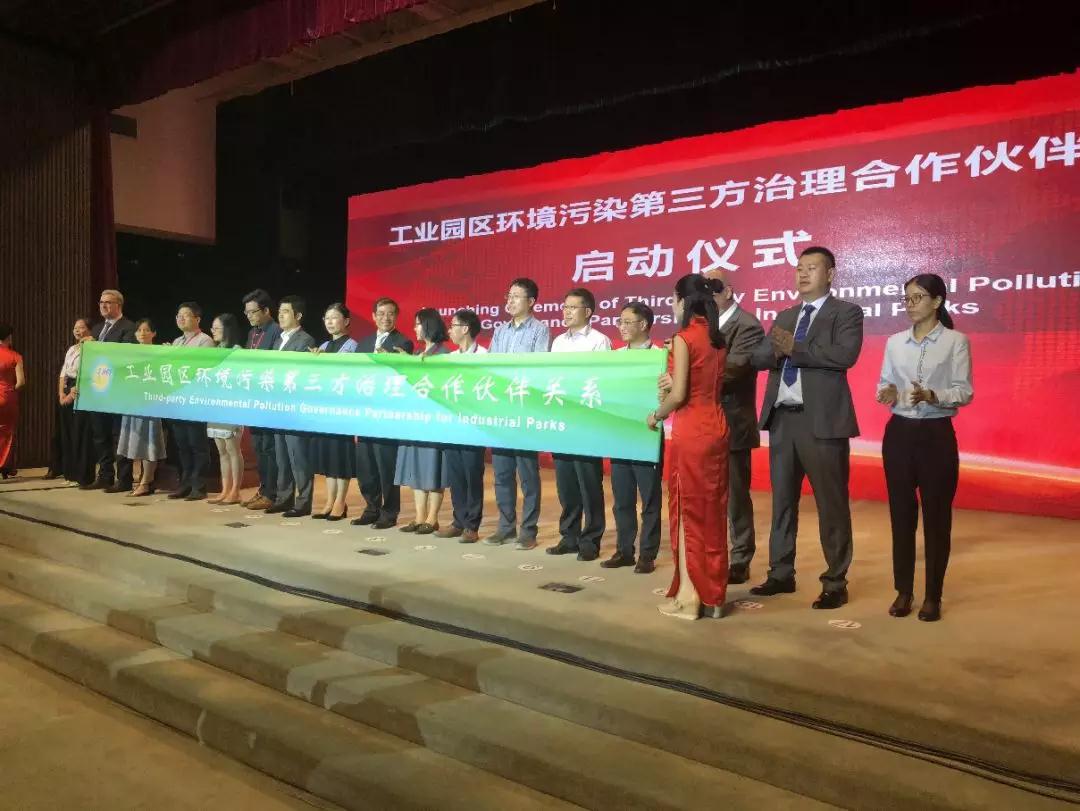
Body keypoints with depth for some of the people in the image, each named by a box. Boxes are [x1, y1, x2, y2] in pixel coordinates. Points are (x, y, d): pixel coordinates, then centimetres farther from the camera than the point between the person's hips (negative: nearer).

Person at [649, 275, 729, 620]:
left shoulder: (684, 337, -12)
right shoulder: (717, 339, 10)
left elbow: (678, 395, -16)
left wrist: (657, 415, 1)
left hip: (690, 432, -7)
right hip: (716, 428, 7)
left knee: (687, 511, 2)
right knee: (713, 512, 11)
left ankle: (689, 596, 9)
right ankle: (712, 596, 19)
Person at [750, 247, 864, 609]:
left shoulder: (846, 312, 0)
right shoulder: (785, 317, 18)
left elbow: (846, 354, -18)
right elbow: (759, 357, 8)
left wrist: (794, 348, -15)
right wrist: (777, 350, -13)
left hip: (822, 420, -6)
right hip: (782, 419, 6)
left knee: (831, 504, 1)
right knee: (782, 500, 12)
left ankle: (835, 583, 12)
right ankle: (781, 574, 24)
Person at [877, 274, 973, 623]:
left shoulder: (956, 341, -4)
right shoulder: (894, 342, 8)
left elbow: (965, 392, -7)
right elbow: (884, 384, 9)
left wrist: (932, 396, -24)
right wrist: (887, 394, -14)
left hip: (936, 435, -3)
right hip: (899, 433, 3)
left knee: (937, 516, 4)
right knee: (901, 513, 8)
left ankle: (933, 596, 16)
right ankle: (903, 591, 20)